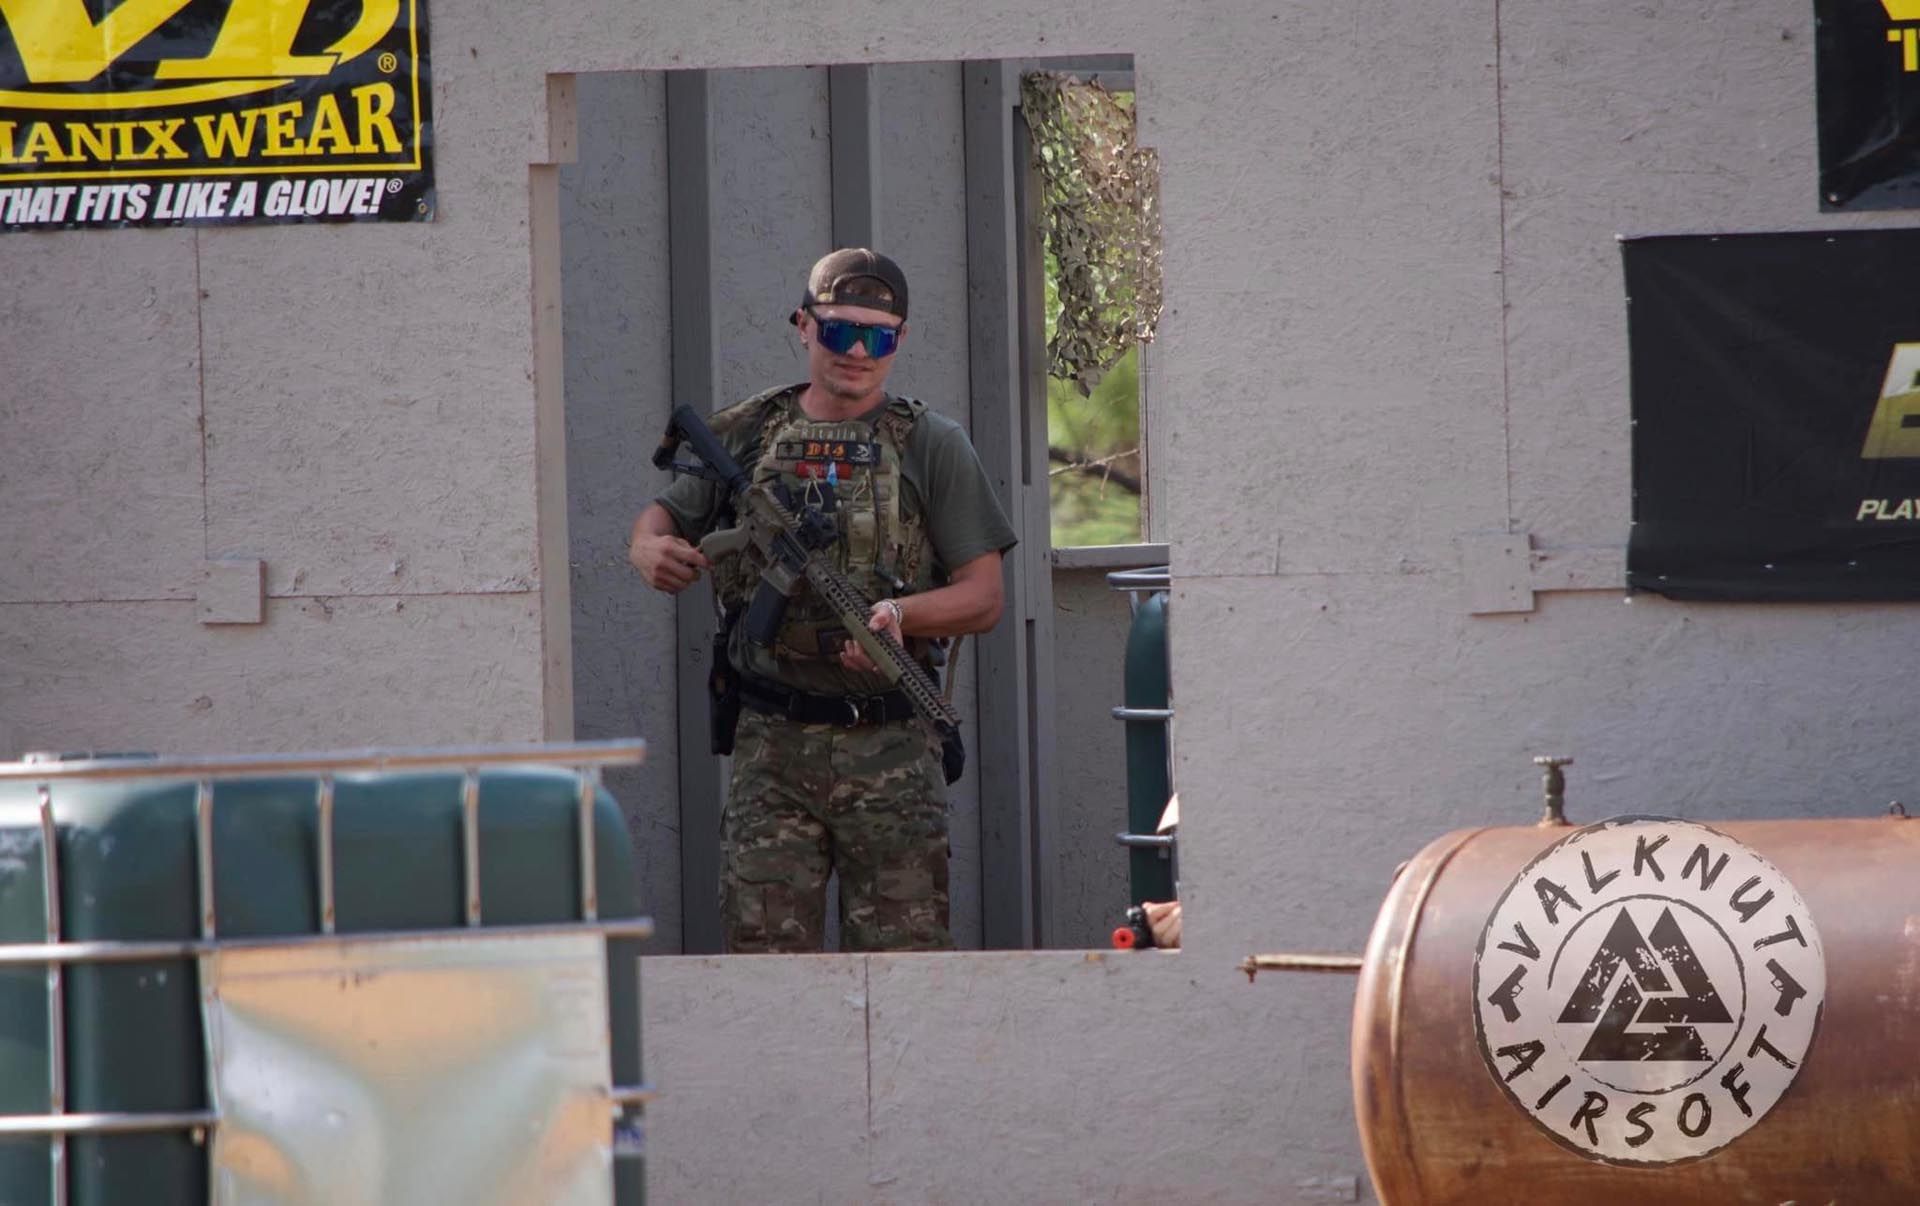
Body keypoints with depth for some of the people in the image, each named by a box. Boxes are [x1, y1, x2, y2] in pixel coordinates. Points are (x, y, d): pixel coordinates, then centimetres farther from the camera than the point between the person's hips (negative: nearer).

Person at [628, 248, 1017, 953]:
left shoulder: (932, 447, 4)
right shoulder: (745, 437, 10)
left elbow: (983, 598, 2)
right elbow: (661, 517, 22)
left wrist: (900, 613, -18)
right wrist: (650, 551, -3)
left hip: (890, 745, -2)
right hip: (772, 744, 2)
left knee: (903, 955, -5)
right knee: (765, 951, -3)